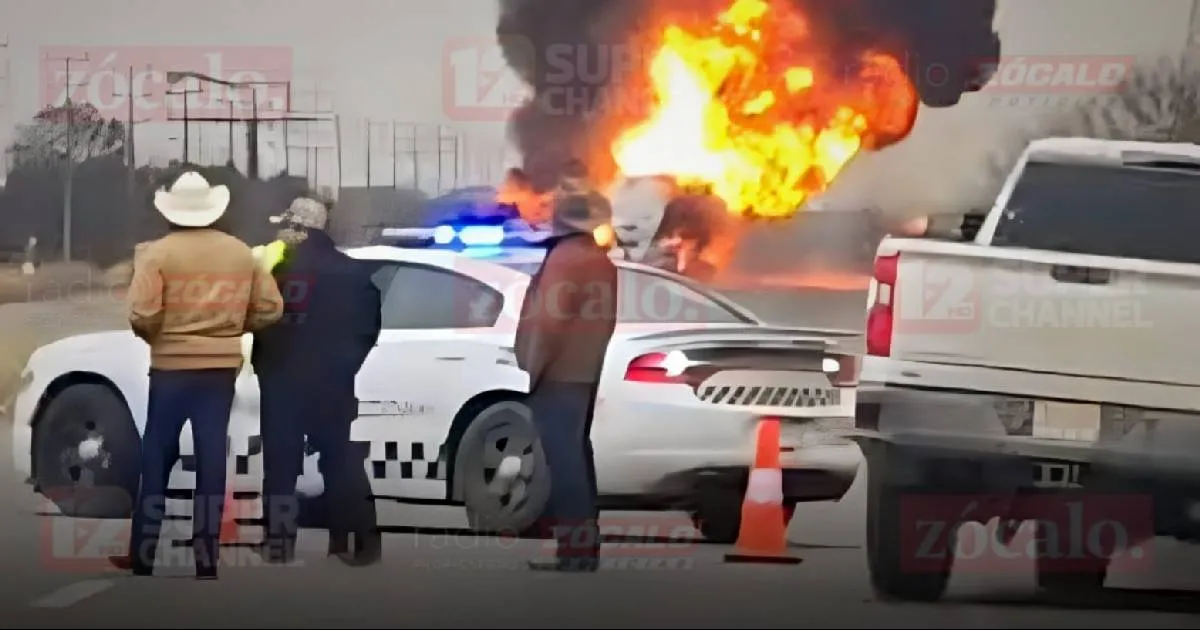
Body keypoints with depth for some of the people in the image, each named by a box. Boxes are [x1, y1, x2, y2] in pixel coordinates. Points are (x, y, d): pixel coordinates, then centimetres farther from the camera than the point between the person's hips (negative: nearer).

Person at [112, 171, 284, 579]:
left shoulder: (158, 253, -8)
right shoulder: (240, 253, 5)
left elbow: (142, 315, -17)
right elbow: (271, 308, 6)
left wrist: (154, 338, 5)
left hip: (171, 367, -3)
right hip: (222, 368, 3)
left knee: (157, 459, 6)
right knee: (211, 460, 5)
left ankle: (142, 557, 9)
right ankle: (207, 560, 3)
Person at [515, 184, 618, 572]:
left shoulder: (564, 258, -15)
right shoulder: (600, 260, 14)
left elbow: (549, 321, -19)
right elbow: (605, 319, 19)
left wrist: (532, 370, -14)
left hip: (557, 374, -10)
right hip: (583, 372, 10)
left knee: (562, 459, -10)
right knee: (575, 456, 13)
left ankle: (575, 549, -13)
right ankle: (585, 543, 15)